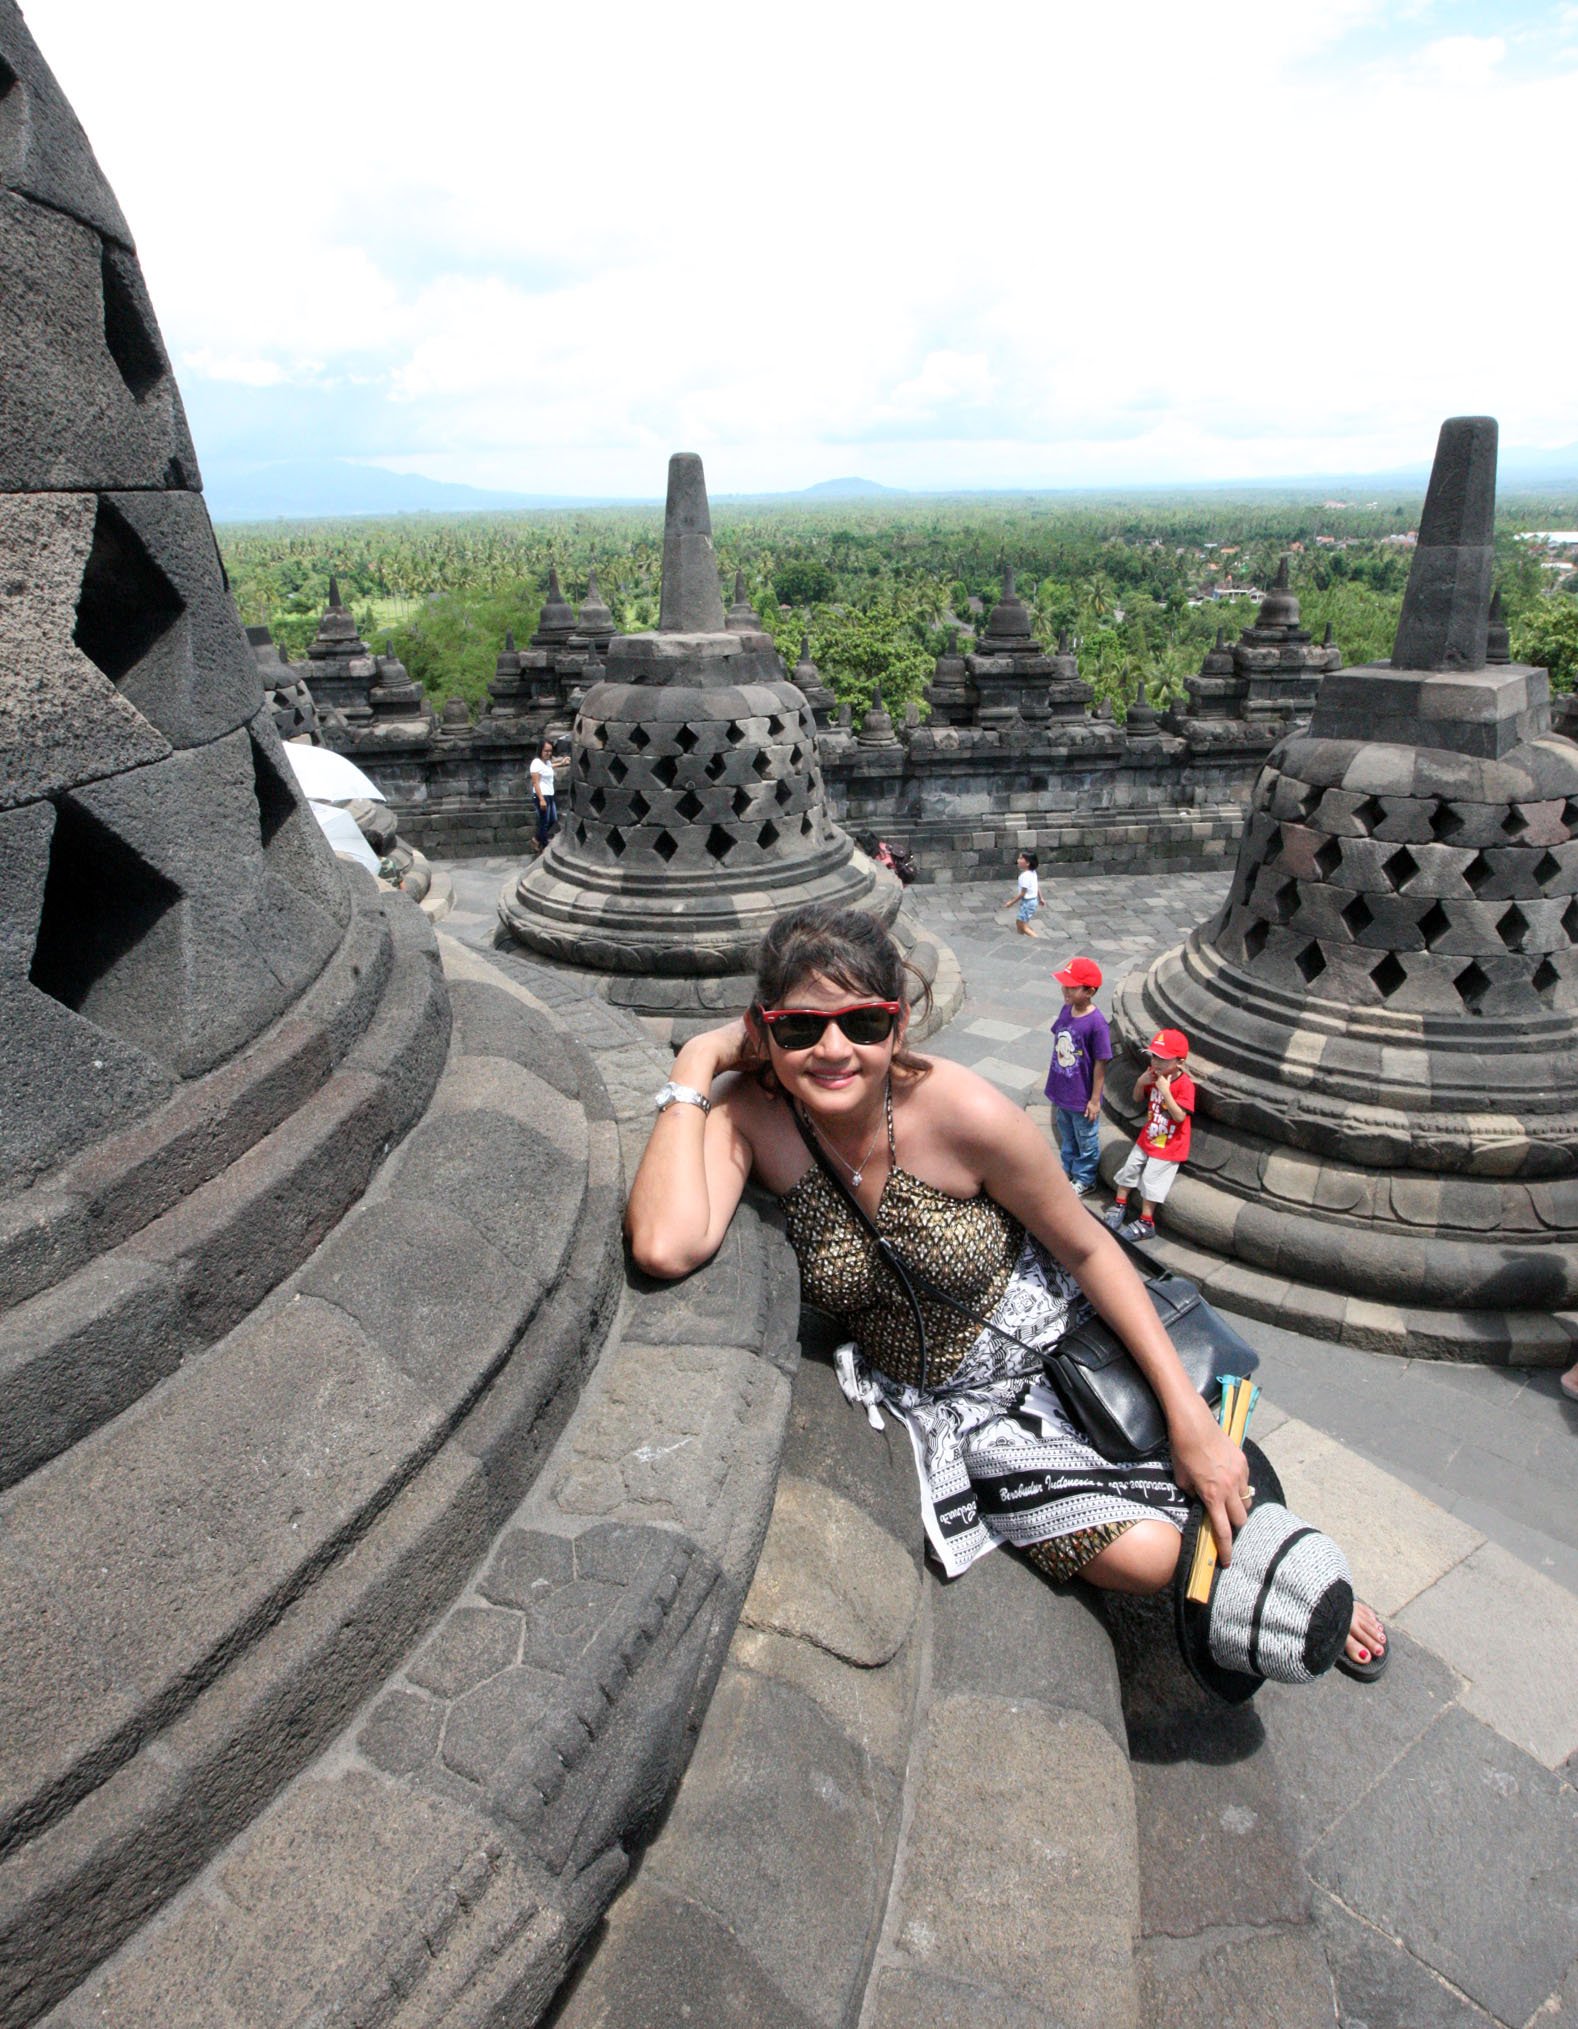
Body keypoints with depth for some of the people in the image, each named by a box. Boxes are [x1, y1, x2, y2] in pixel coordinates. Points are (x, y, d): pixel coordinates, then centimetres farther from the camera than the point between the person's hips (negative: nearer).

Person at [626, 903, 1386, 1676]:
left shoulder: (966, 1115, -27)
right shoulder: (747, 1113, -22)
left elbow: (1086, 1246, -12)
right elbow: (666, 1248, -40)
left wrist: (1189, 1414, -12)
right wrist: (695, 1063, -33)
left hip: (1056, 1330, 0)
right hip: (945, 1401, 0)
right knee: (1142, 1553, -13)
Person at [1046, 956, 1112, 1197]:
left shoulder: (1096, 1023, -27)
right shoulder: (1066, 1010, -7)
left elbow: (1100, 1064, -20)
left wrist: (1095, 1100, -14)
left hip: (1082, 1097, -6)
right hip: (1062, 1091, 6)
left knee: (1086, 1141, 17)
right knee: (1066, 1136, 26)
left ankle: (1085, 1179, 37)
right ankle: (1069, 1170, 47)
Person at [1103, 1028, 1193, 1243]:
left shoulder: (1185, 1084, -24)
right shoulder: (1154, 1075, -5)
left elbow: (1180, 1116, -30)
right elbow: (1138, 1098, 9)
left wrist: (1165, 1091, -35)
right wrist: (1140, 1082, -12)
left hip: (1169, 1146, -7)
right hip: (1148, 1137, 7)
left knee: (1151, 1181, -2)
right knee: (1129, 1169, 13)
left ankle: (1146, 1223, 12)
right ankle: (1120, 1205, 33)